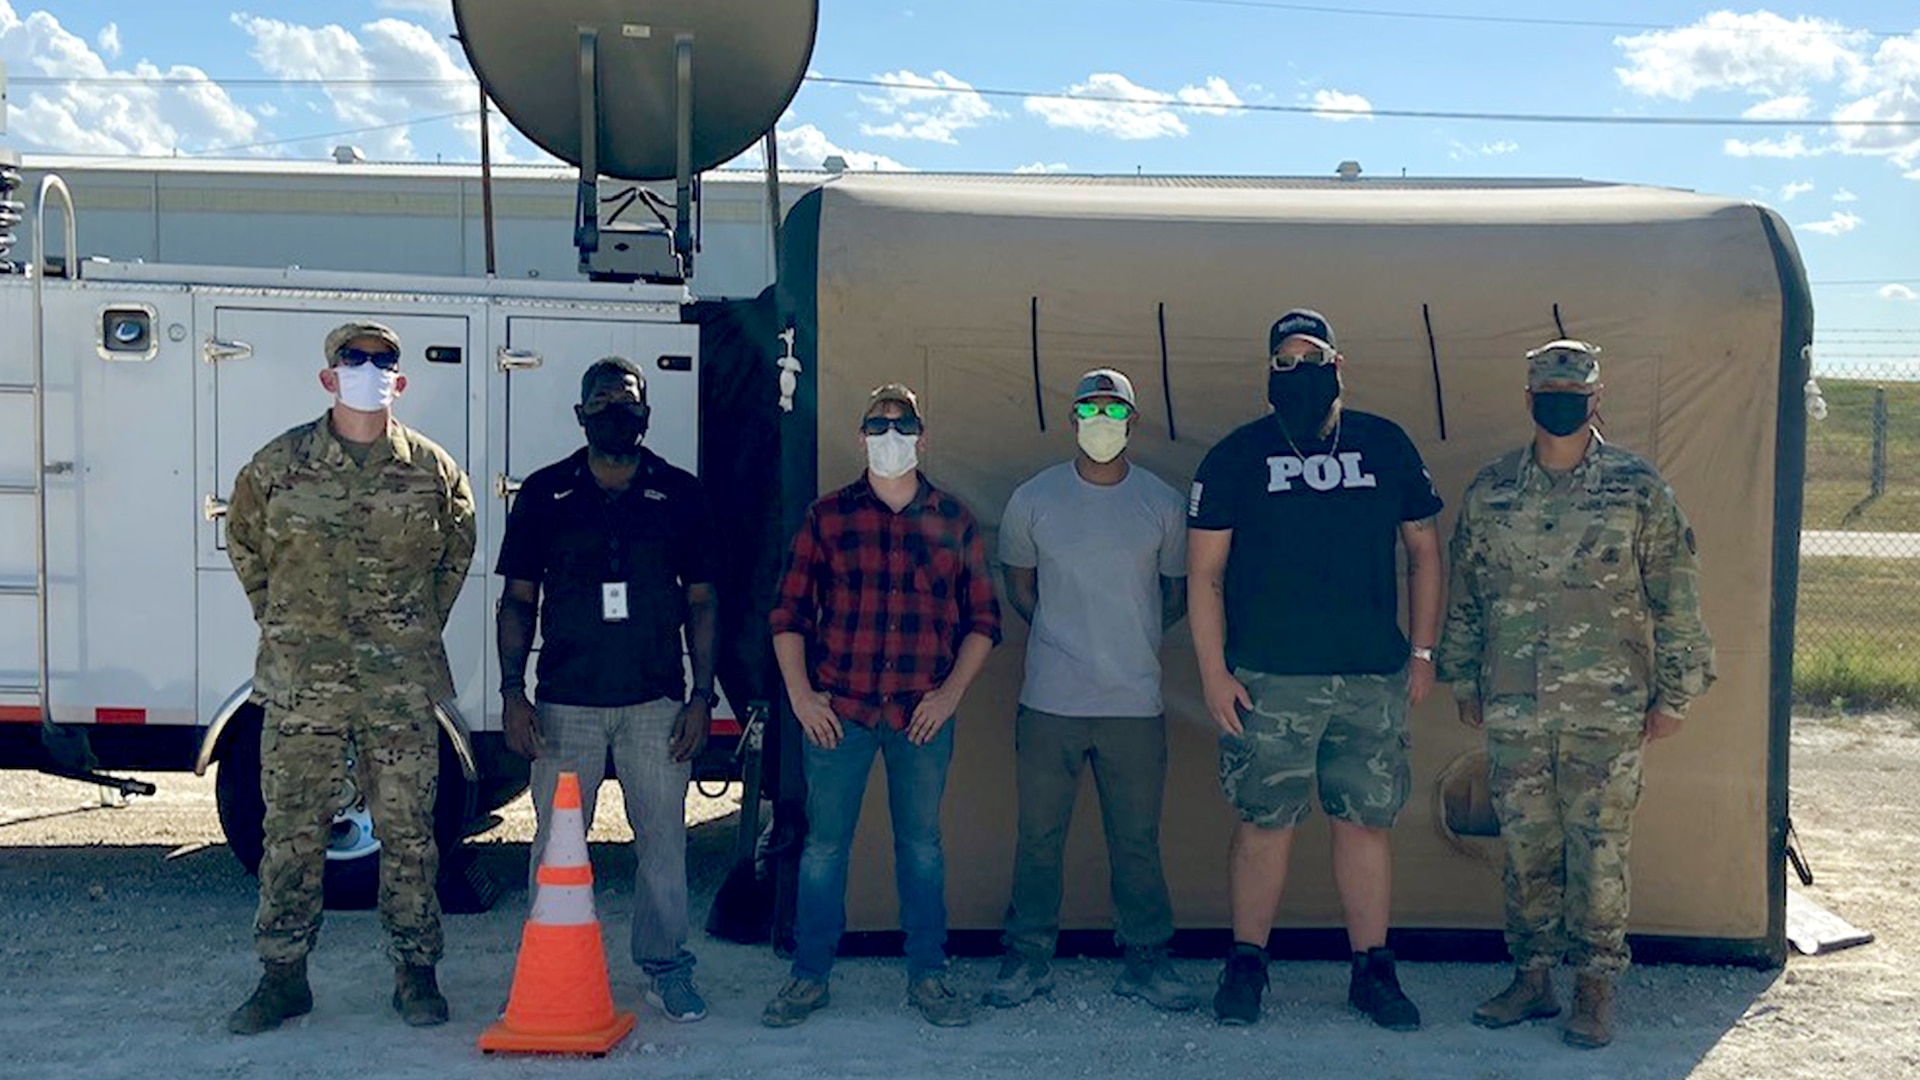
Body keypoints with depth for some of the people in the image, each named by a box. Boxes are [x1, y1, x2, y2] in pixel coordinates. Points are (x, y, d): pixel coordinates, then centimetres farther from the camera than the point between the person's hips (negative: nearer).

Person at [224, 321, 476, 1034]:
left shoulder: (433, 469, 4)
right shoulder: (279, 464, 2)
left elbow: (456, 551, 19)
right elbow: (245, 546, 16)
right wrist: (285, 625, 12)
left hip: (403, 685, 0)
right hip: (301, 685, 0)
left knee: (408, 834, 5)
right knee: (293, 833, 4)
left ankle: (415, 972, 16)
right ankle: (283, 976, 15)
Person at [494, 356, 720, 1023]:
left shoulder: (679, 494, 6)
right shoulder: (545, 493, 6)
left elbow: (701, 602, 8)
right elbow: (518, 599, 8)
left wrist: (702, 695, 1)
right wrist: (512, 691, -1)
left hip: (657, 700, 0)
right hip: (566, 699, 0)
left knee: (663, 839, 3)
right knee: (556, 841, 4)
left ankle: (665, 969, 16)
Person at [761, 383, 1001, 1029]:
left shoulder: (954, 521, 7)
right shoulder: (828, 516, 5)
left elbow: (983, 618, 9)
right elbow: (789, 612, 5)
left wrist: (952, 692, -2)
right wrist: (800, 695, -3)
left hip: (923, 713, 1)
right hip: (837, 709, 0)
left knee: (922, 846, 8)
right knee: (823, 846, 4)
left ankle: (927, 977, 20)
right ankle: (810, 977, 16)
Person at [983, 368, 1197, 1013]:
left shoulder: (1162, 504, 3)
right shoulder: (1034, 499, 3)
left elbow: (1178, 594, 14)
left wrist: (1129, 640, 7)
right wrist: (1064, 638, 8)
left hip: (1135, 703, 0)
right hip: (1049, 702, 0)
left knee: (1137, 840, 6)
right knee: (1039, 837, 5)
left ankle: (1146, 962, 20)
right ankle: (1028, 958, 19)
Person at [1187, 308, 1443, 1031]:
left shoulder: (1386, 447, 8)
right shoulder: (1236, 457, 2)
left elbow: (1424, 551, 15)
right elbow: (1204, 573, 1)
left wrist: (1422, 652, 10)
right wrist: (1213, 672, -6)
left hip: (1373, 679, 2)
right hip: (1268, 680, -2)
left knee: (1367, 821, 6)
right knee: (1264, 824, 3)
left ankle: (1372, 971, 18)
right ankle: (1246, 966, 17)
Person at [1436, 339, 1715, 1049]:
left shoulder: (1638, 490, -2)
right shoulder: (1490, 491, 6)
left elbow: (1676, 600, 1)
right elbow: (1466, 595, 14)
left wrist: (1673, 693, 0)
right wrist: (1465, 683, 13)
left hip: (1608, 714, -2)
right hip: (1512, 712, 3)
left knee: (1599, 854, 3)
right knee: (1526, 852, 10)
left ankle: (1596, 989, 16)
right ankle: (1532, 978, 23)